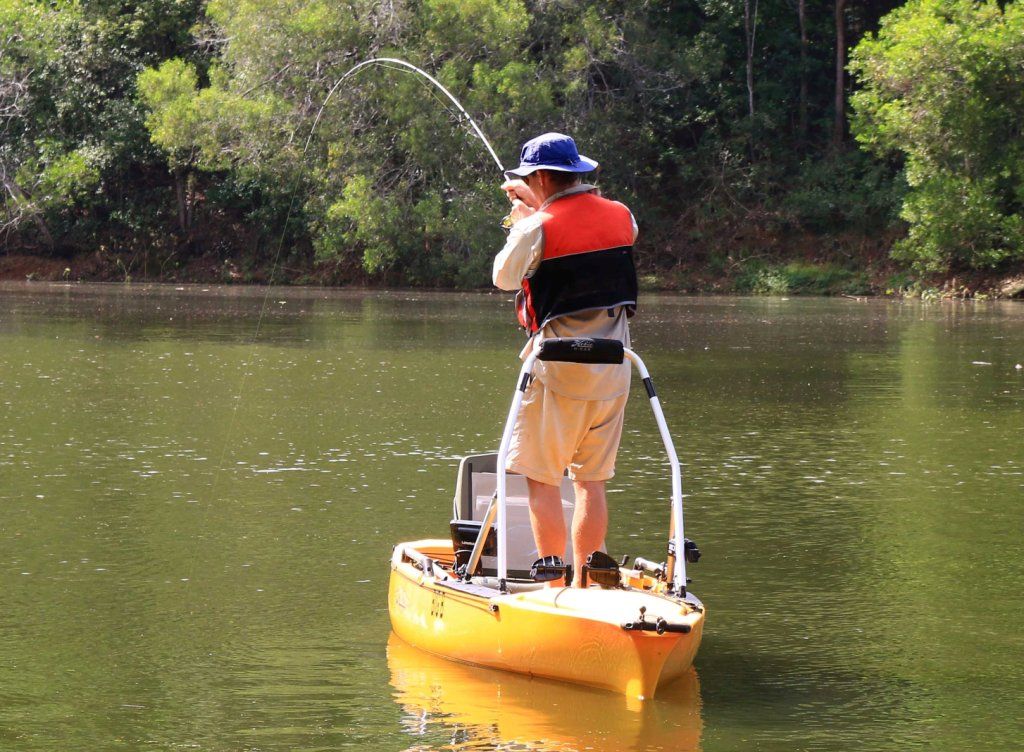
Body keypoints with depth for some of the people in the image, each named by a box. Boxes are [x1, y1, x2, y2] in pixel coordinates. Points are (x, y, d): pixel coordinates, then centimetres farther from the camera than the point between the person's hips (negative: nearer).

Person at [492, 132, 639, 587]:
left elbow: (503, 278, 4)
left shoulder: (538, 226, -12)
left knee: (542, 479, 1)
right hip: (612, 369, 6)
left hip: (558, 367, -6)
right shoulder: (622, 217, 5)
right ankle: (584, 585, 14)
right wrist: (540, 209, 30)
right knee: (592, 480, 11)